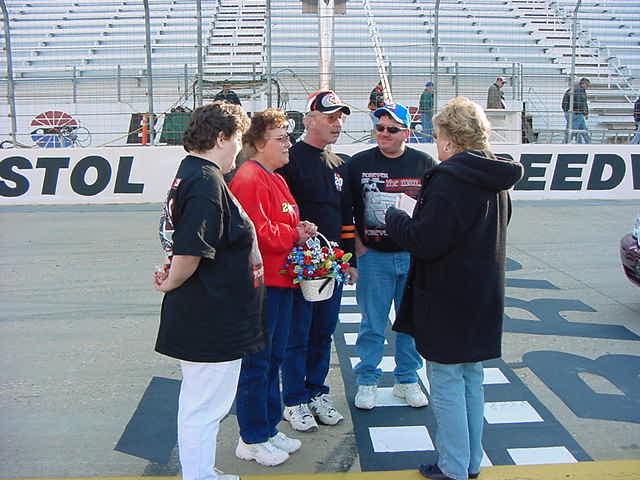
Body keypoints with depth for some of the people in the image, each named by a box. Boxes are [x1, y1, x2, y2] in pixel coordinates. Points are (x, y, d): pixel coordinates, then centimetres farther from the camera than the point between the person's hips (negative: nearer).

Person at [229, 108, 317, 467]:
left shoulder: (276, 179, 18)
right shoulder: (249, 180, -15)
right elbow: (258, 232, -23)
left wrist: (300, 230, 2)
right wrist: (295, 235, -10)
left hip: (281, 280, 10)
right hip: (260, 284, -10)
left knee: (274, 358, 17)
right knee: (256, 363, 1)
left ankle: (269, 428, 31)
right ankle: (252, 440, 14)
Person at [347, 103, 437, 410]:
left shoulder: (425, 164, 3)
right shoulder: (359, 163, 2)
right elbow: (347, 210, 6)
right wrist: (358, 246, -1)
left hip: (414, 256, 1)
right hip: (373, 257, -1)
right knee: (373, 324, 5)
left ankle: (407, 380, 26)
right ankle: (367, 381, 20)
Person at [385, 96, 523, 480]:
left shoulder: (449, 179, -20)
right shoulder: (496, 179, 8)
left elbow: (425, 241, -24)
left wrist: (395, 217, -5)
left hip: (448, 300, -9)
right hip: (484, 298, 9)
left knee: (447, 383, 4)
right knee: (472, 379, 18)